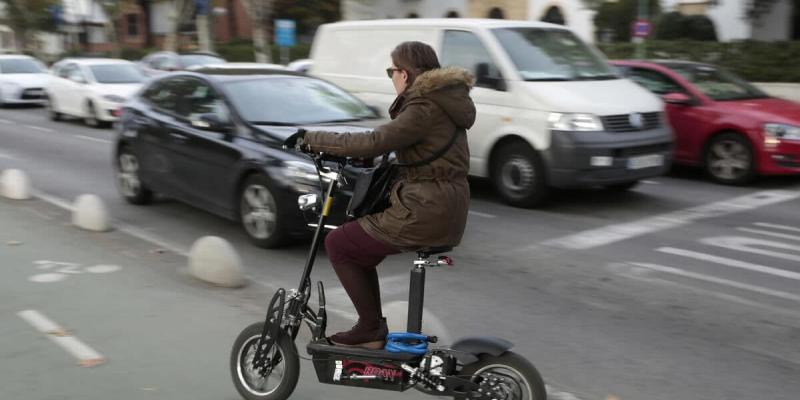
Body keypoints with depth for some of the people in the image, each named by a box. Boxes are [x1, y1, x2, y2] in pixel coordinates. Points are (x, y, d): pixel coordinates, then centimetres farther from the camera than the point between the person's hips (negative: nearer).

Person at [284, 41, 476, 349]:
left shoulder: (425, 109, -16)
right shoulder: (440, 100, 15)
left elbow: (374, 143, -24)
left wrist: (312, 139, -17)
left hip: (425, 213, -10)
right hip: (447, 211, 10)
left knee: (338, 244, 0)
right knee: (357, 249, 20)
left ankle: (371, 329, 5)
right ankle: (373, 330, 22)